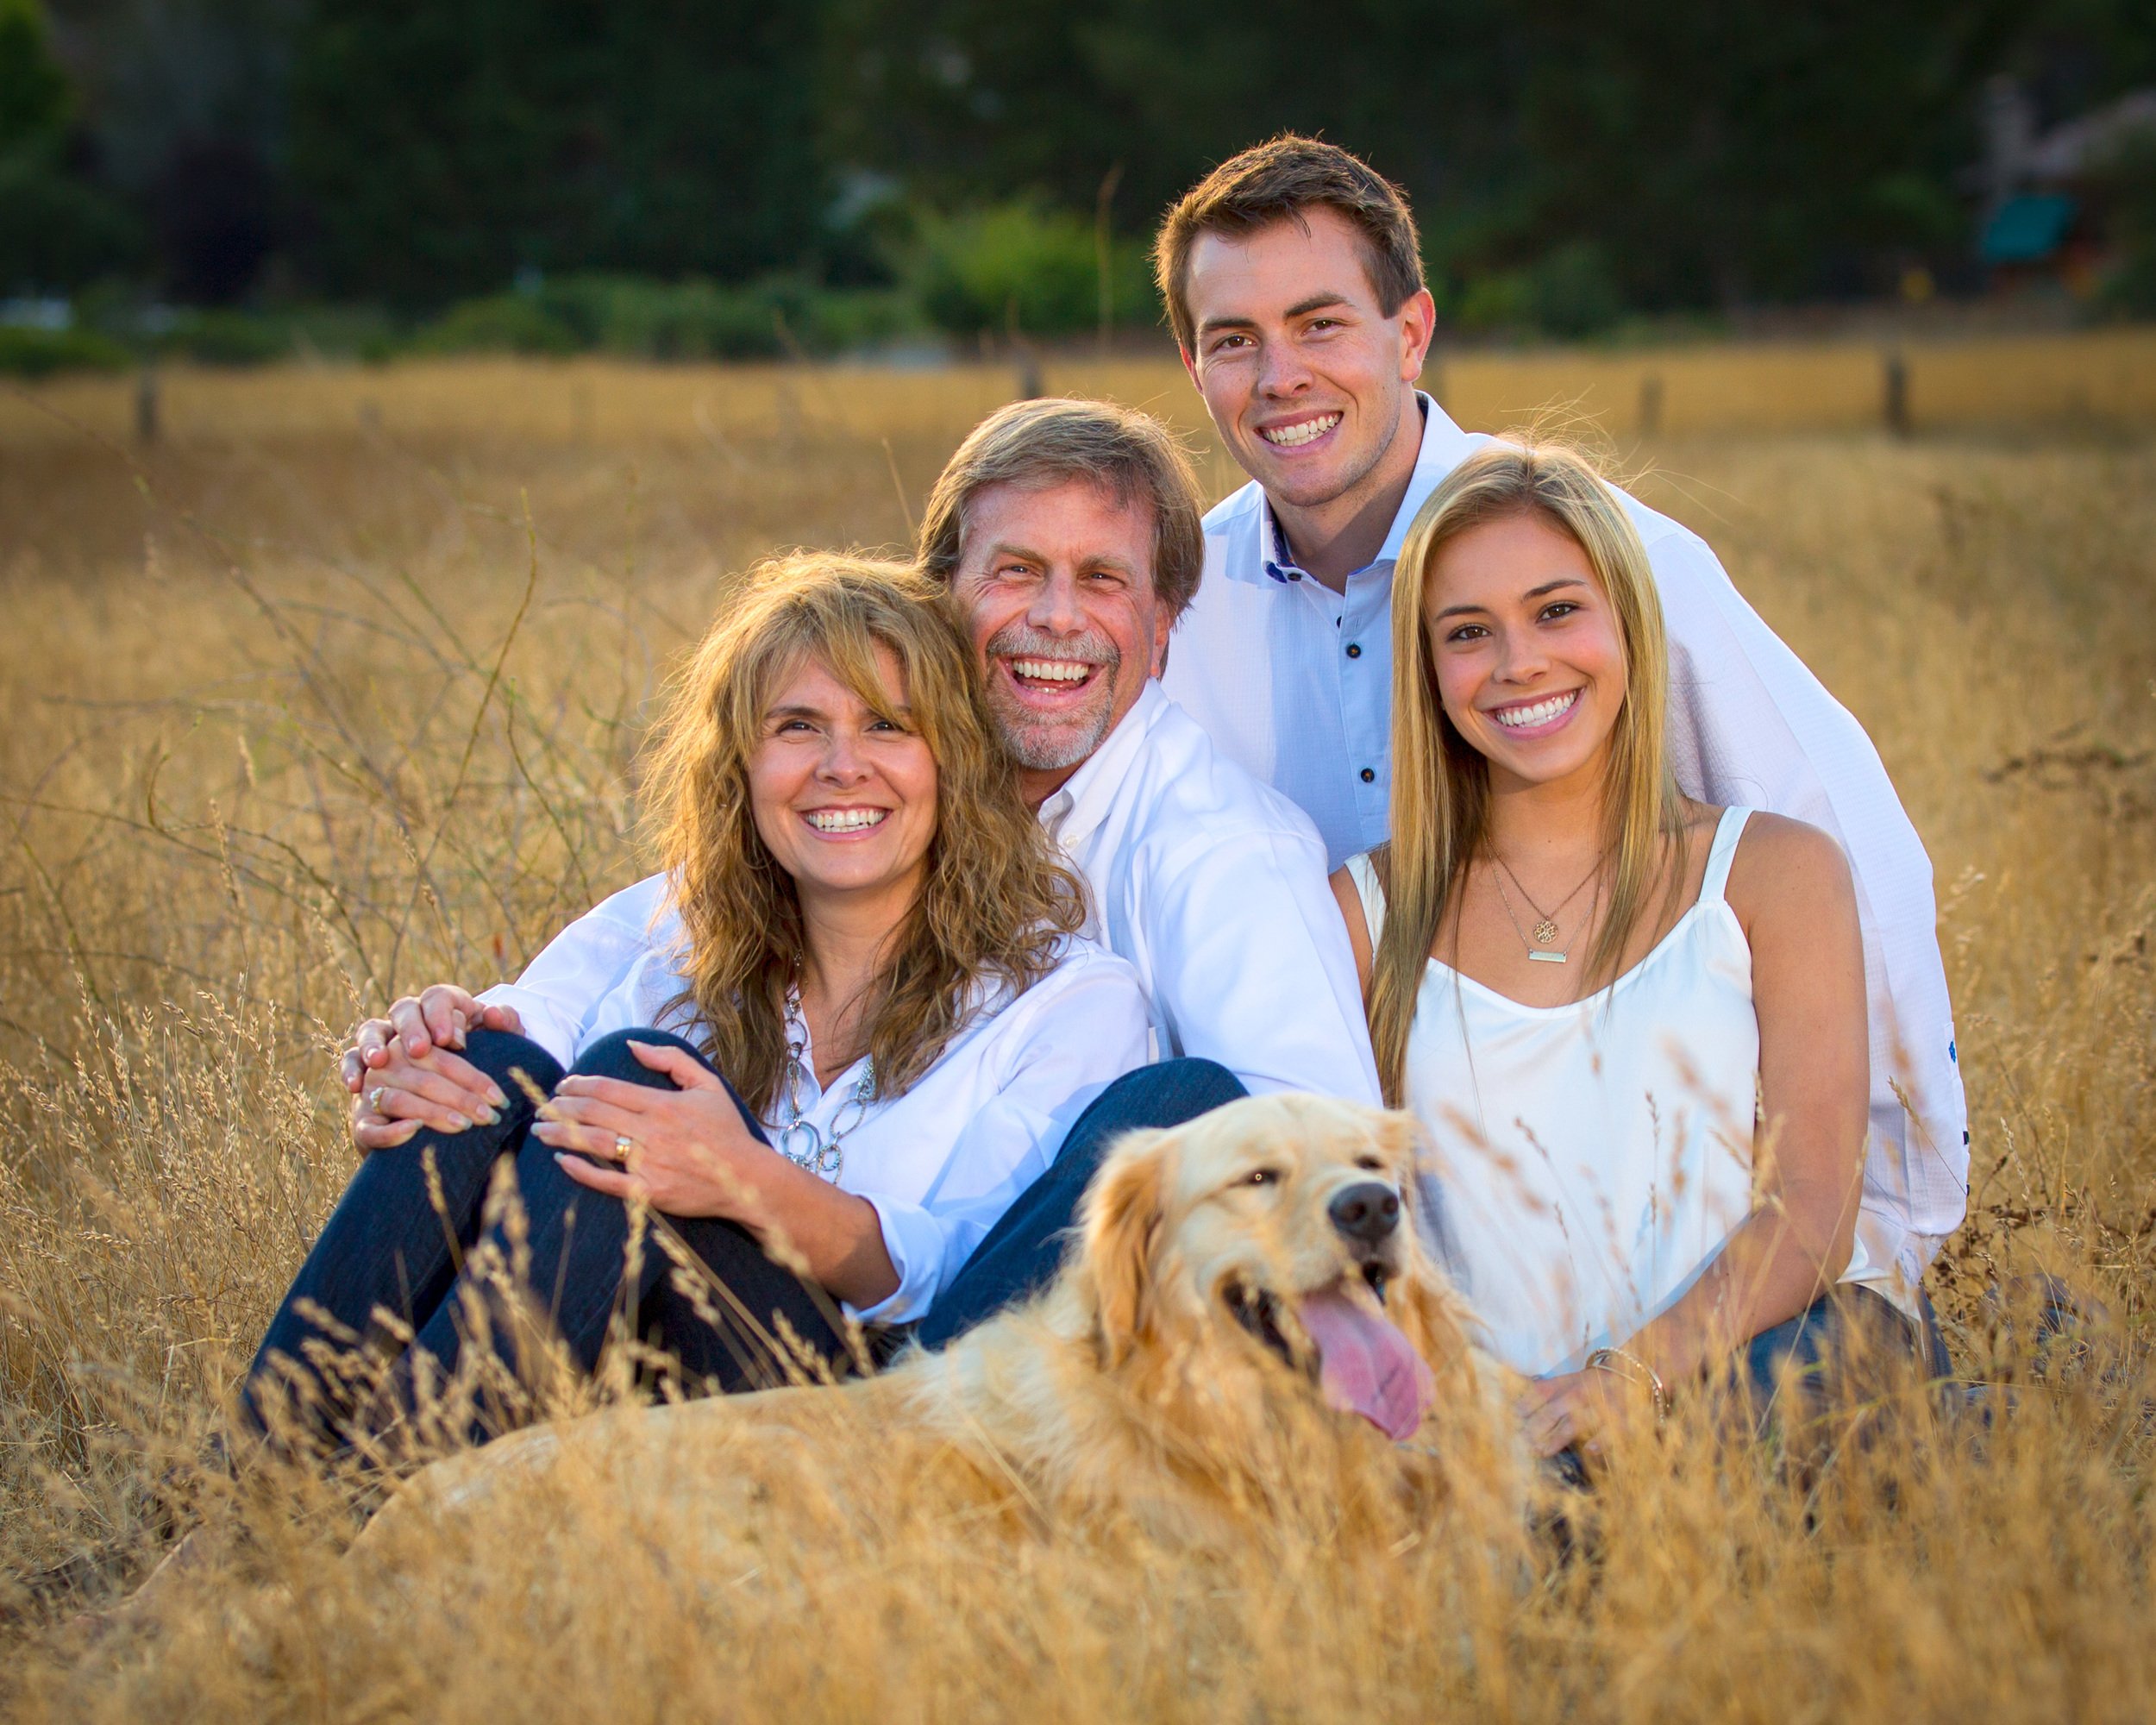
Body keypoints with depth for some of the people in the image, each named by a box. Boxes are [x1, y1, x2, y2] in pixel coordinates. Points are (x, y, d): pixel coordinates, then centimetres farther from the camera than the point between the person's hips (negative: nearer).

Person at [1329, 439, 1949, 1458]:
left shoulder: (1775, 871, 10)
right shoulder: (1365, 915, 14)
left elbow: (1810, 1217, 0)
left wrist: (1616, 1387, -18)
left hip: (1779, 1349, -2)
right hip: (1518, 1429, 2)